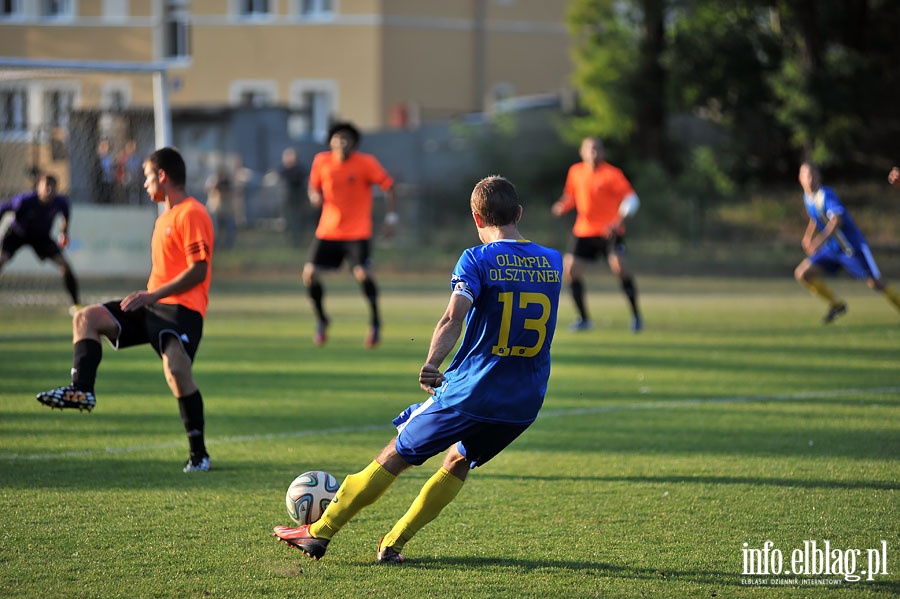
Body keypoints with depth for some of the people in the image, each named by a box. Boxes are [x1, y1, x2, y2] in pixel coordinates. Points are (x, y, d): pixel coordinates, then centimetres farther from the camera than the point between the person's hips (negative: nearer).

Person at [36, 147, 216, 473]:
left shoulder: (191, 214, -11)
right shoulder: (165, 216, 21)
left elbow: (198, 270, -19)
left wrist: (153, 294, -21)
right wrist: (147, 297, 18)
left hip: (182, 308, -10)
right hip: (154, 305, 10)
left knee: (176, 368, -27)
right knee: (87, 318, -2)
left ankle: (199, 454, -17)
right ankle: (81, 389, -17)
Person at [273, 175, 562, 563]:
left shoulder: (477, 260, -8)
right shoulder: (553, 263, 7)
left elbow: (454, 317, -25)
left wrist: (431, 364, -31)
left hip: (469, 392, -5)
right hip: (526, 403, 5)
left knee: (397, 454, 9)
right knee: (459, 461, 25)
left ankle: (319, 533, 15)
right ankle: (392, 545, 21)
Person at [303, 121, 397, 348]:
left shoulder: (366, 163, -9)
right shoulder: (321, 161, 0)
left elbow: (387, 185, -3)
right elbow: (313, 185, 15)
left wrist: (391, 216, -10)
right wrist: (314, 196, -10)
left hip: (358, 232, -4)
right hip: (328, 231, 4)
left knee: (362, 274, -20)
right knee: (309, 273, -5)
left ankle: (375, 323, 2)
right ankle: (321, 320, 19)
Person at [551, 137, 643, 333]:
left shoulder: (611, 174, -10)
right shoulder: (575, 172, 5)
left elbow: (631, 200, -15)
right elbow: (571, 196, 20)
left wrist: (618, 222, -28)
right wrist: (562, 206, -3)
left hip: (609, 233, -5)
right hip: (583, 232, 5)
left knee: (619, 267, -23)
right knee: (569, 271, -5)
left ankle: (636, 315, -8)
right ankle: (584, 319, 11)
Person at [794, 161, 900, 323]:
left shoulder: (826, 195, -19)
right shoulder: (807, 198, 5)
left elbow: (837, 220, -33)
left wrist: (820, 240, -42)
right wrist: (808, 236, 9)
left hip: (852, 247, -7)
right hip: (831, 250, 7)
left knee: (875, 283, -7)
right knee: (802, 273, -5)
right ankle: (836, 305, 7)